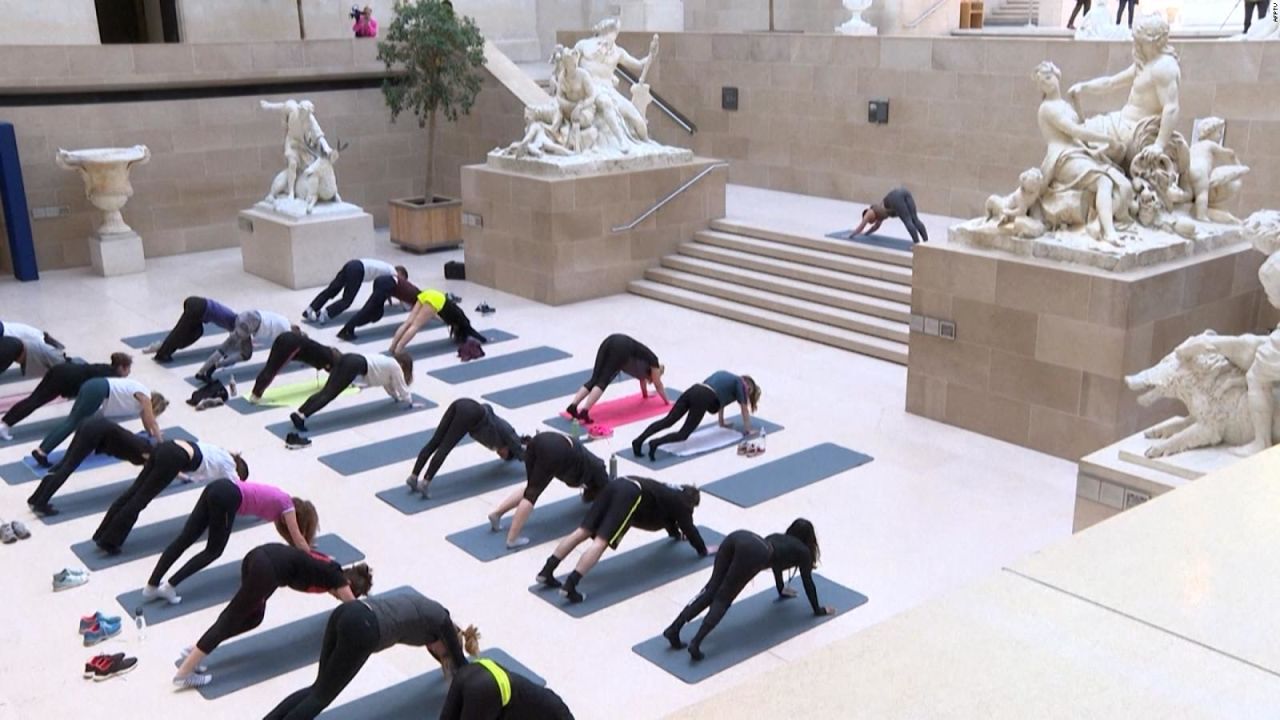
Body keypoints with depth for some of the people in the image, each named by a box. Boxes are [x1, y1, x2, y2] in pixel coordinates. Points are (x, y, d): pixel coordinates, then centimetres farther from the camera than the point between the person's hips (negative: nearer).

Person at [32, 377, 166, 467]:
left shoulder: (141, 394, 25)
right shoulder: (145, 397, 3)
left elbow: (145, 420, 40)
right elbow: (152, 423, 4)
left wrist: (151, 433, 51)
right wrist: (161, 442, 12)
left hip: (93, 386, 8)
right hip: (98, 391, -8)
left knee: (71, 420, 1)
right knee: (73, 422, -10)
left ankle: (41, 450, -8)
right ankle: (42, 452, -17)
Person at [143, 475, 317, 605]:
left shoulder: (279, 500, 30)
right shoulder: (288, 504, 10)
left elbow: (282, 529, 45)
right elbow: (297, 538, 13)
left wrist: (300, 548, 54)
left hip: (217, 489, 8)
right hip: (227, 498, -8)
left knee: (184, 539, 2)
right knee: (213, 551, 2)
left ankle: (152, 585, -1)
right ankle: (169, 587, -7)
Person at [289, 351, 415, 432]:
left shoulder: (388, 363, 37)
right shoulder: (396, 367, 15)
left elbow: (387, 383, 48)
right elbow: (401, 387, 22)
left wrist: (397, 397, 59)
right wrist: (410, 402, 37)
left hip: (348, 359, 8)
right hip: (355, 365, -8)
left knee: (326, 391, -3)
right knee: (329, 394, -14)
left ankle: (299, 414, -16)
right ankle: (301, 416, -27)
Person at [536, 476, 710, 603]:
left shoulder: (671, 496, 41)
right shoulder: (681, 503, 20)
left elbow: (668, 516, 59)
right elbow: (689, 528, 23)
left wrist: (676, 533, 76)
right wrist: (703, 550, 38)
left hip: (617, 485, 8)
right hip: (632, 495, -8)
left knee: (583, 531, 1)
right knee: (601, 541, -18)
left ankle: (546, 571, -5)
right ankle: (570, 586, -29)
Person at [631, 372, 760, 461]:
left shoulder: (726, 377, 38)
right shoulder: (740, 384, 18)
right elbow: (745, 409, 21)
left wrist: (722, 422, 57)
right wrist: (747, 430, 33)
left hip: (692, 391, 7)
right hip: (703, 398, -7)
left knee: (668, 420, -4)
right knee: (683, 434, -10)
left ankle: (639, 440, -20)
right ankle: (656, 442, -32)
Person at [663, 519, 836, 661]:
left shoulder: (779, 538, 45)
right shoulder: (803, 551, 29)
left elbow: (777, 561, 60)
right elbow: (808, 582, 33)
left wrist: (781, 590, 75)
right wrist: (818, 610, 46)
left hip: (737, 537, 6)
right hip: (753, 552, -6)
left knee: (711, 590, 2)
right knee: (722, 599, -8)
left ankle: (674, 629, -12)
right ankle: (696, 643, -22)